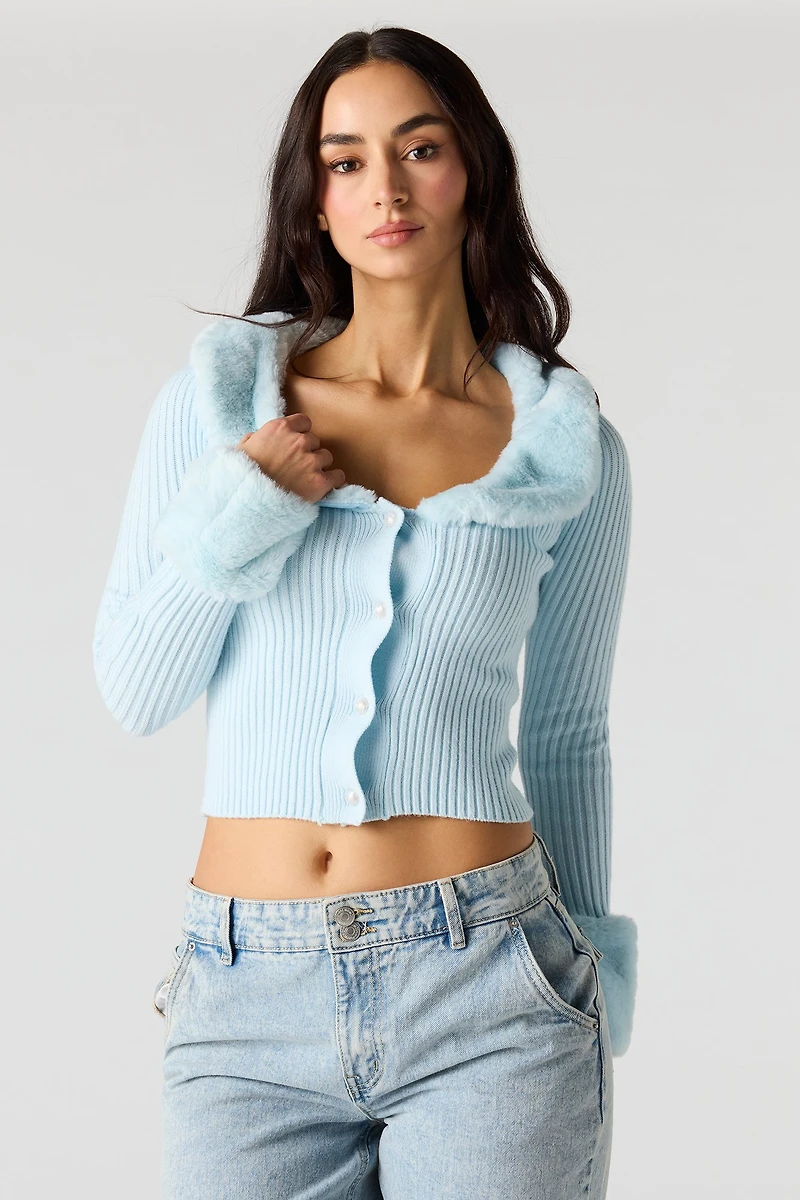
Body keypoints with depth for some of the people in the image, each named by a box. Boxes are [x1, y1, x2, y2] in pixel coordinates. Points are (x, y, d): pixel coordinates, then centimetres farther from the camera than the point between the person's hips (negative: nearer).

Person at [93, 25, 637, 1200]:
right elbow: (133, 692, 5)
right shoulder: (218, 395, 4)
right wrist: (233, 514, -9)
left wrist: (595, 982, 11)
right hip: (251, 1006, 1)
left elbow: (563, 738, 12)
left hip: (485, 984, 0)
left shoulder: (568, 448, 4)